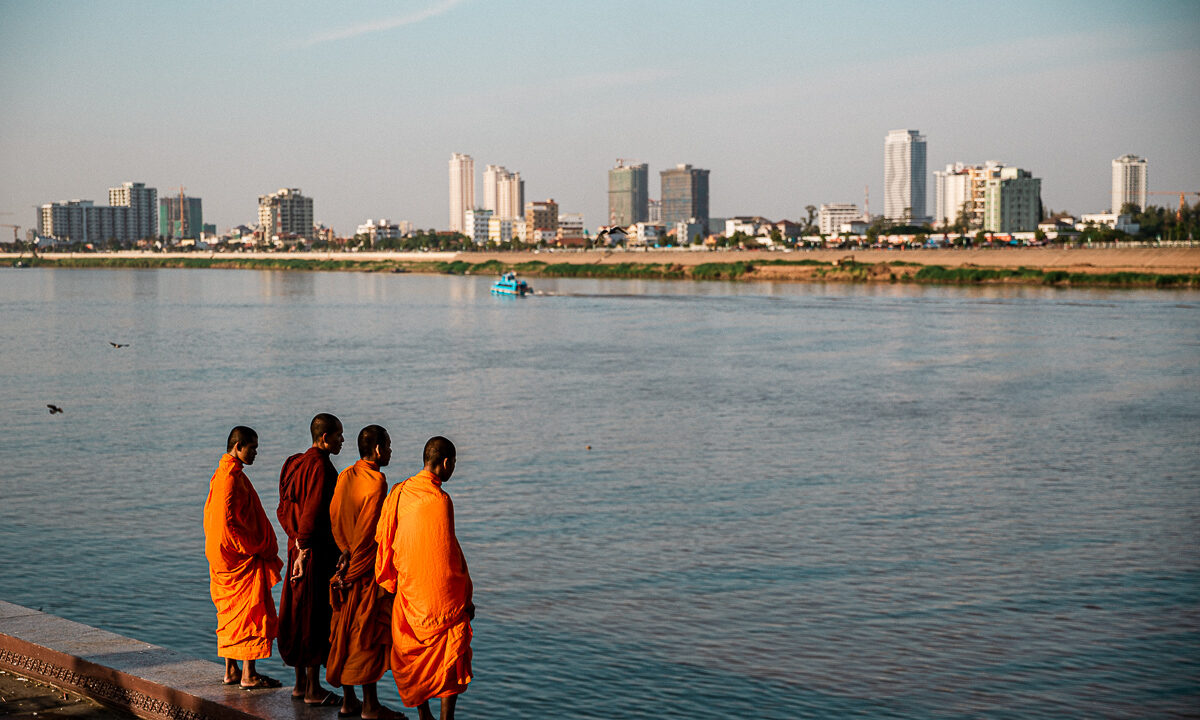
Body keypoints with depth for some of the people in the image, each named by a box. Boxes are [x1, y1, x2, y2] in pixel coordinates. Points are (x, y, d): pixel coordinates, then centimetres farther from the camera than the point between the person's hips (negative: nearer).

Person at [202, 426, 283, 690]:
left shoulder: (222, 474, 13)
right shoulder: (231, 478, -19)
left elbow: (212, 516, 19)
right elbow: (228, 522, -24)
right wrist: (255, 548, -14)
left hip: (227, 557, 10)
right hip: (242, 559, -10)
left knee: (232, 613, 14)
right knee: (252, 612, -4)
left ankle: (231, 671, 21)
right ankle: (248, 676, -1)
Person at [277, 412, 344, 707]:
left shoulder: (297, 463, 13)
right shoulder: (320, 466, -17)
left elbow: (284, 509, 14)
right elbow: (313, 511, -22)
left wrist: (297, 541, 8)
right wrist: (304, 547, -15)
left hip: (299, 547, 10)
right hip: (317, 551, -10)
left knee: (299, 614, 14)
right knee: (315, 616, -3)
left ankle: (300, 683, 22)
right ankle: (313, 689, 2)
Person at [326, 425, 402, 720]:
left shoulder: (345, 476, 8)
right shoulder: (376, 482, -16)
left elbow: (334, 518, 6)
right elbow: (367, 532, -18)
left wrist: (347, 551, 0)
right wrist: (353, 571, -13)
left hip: (348, 564, 8)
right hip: (368, 570, -8)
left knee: (347, 632, 12)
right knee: (368, 635, -2)